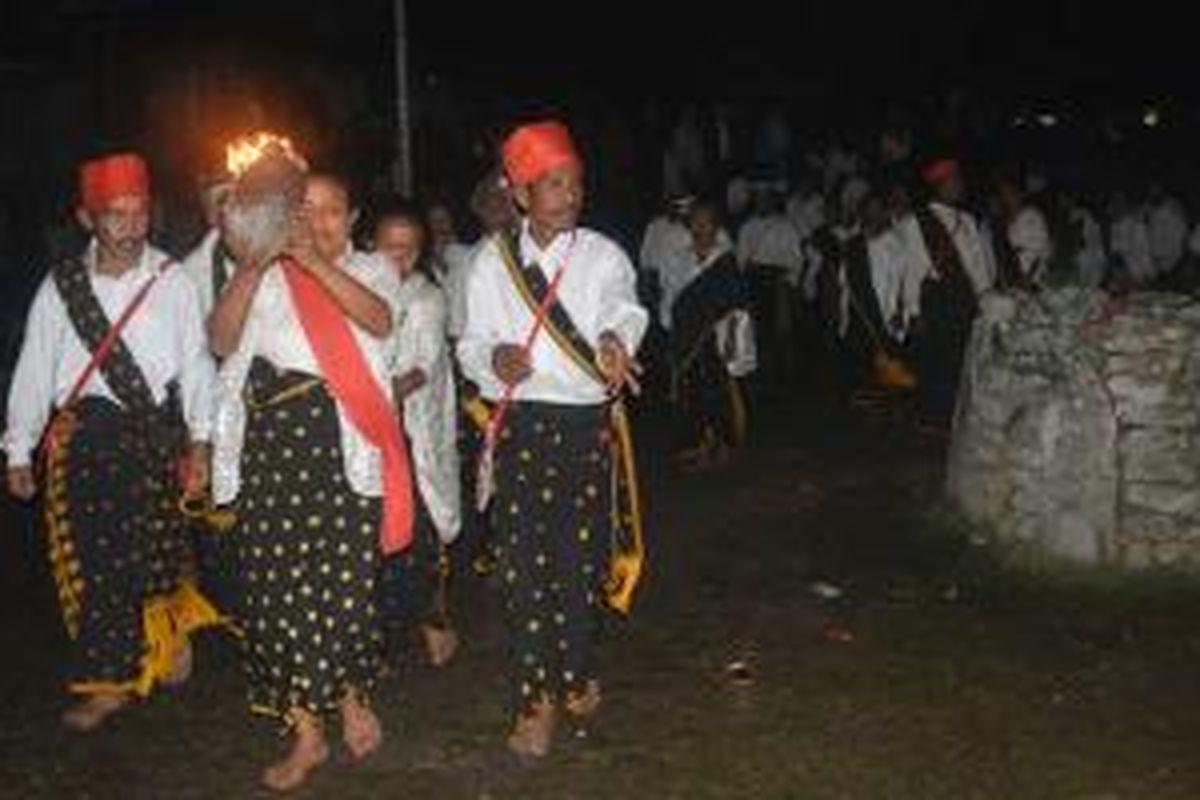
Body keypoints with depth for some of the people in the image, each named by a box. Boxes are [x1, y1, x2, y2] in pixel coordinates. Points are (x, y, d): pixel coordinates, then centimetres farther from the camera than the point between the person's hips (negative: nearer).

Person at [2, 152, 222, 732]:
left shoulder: (172, 280, 0)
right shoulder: (62, 287, 4)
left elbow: (196, 361, 2)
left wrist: (200, 440, -3)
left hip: (157, 432, -1)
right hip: (83, 438, 2)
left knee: (158, 550, -1)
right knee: (91, 561, 4)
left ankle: (172, 630, 30)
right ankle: (109, 682, 18)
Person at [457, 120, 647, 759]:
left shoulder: (602, 256, 1)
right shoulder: (494, 262, 5)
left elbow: (623, 304, -21)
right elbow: (470, 344, 6)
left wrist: (615, 337, -44)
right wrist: (495, 358, -18)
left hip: (587, 423, 0)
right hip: (521, 424, 1)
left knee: (580, 556, 6)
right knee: (522, 561, -1)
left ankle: (574, 675, 30)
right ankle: (533, 700, 11)